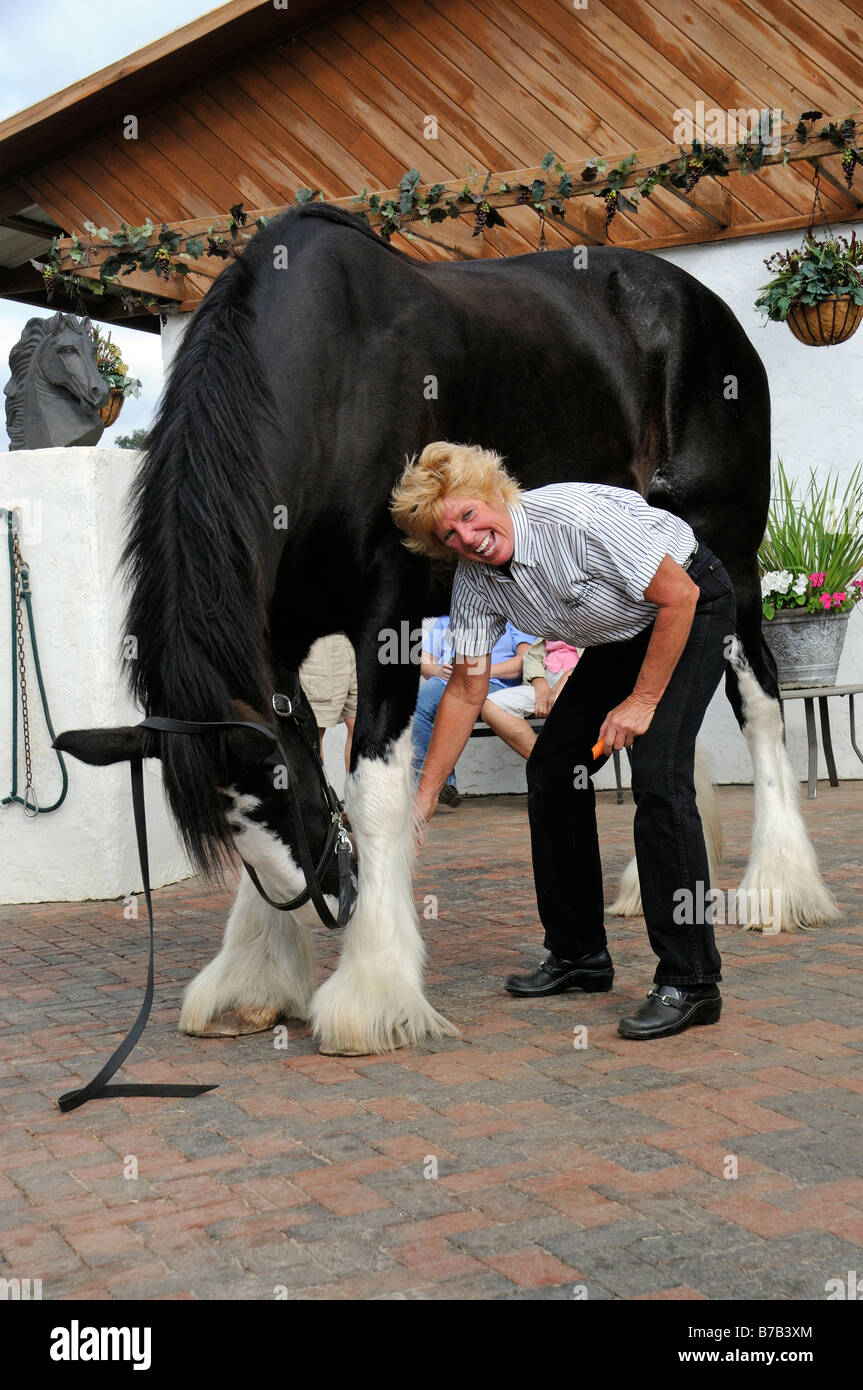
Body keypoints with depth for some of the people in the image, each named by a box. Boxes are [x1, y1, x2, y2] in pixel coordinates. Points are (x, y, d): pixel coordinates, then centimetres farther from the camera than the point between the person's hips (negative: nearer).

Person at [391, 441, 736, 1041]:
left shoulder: (576, 516, -32)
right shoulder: (475, 579, -11)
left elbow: (678, 596, -25)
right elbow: (466, 691, -3)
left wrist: (642, 701, -21)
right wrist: (424, 798, -5)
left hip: (693, 608, -8)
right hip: (622, 634, 8)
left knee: (657, 775, -22)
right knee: (552, 767, 4)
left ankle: (690, 981, -18)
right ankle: (579, 954, 16)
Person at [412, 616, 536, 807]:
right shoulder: (444, 622, 34)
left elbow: (527, 659, 4)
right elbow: (424, 663, 26)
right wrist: (439, 671, 1)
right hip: (443, 681, 3)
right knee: (418, 703, -33)